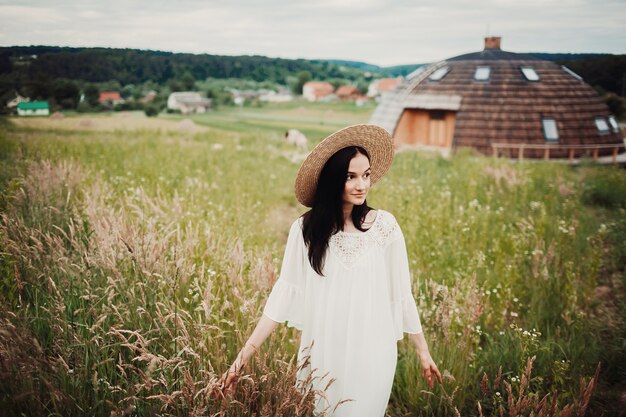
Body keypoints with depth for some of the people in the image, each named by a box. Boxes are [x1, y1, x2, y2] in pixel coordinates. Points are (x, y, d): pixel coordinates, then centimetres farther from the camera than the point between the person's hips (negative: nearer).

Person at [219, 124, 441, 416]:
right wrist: (243, 357, -12)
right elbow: (284, 294, -9)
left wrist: (423, 351, 7)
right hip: (321, 355, 1)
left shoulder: (384, 225, -8)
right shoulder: (305, 229, -8)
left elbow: (401, 294, 0)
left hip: (371, 355, -1)